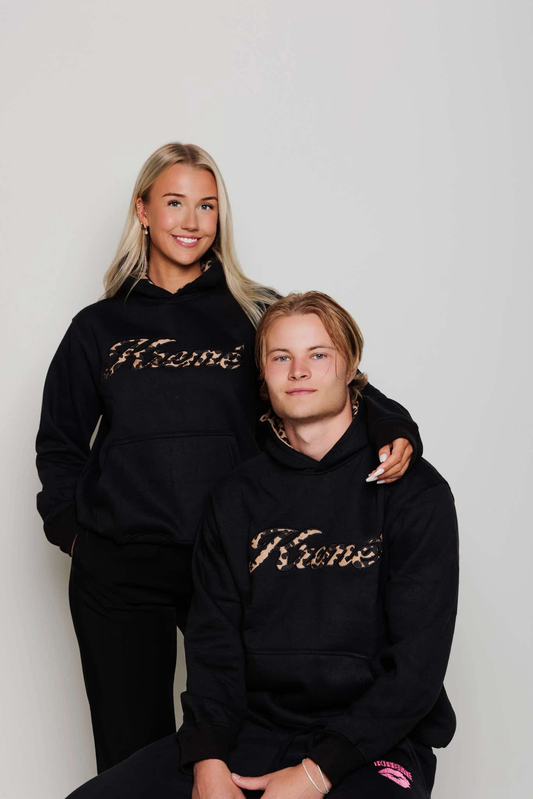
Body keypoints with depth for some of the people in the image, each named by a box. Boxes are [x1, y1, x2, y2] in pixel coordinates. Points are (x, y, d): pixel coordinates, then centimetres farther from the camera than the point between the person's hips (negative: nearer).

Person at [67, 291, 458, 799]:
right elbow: (213, 638, 5)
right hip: (252, 727, 3)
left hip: (373, 742, -3)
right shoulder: (236, 497, 10)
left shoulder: (415, 493, -2)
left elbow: (418, 664, -7)